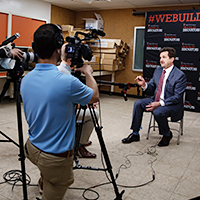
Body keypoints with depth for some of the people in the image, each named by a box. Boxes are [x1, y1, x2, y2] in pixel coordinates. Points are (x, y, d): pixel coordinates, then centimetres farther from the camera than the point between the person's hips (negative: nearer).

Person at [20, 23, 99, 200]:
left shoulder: (26, 80, -6)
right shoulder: (67, 81, -28)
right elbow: (94, 96, -8)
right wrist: (88, 73, 9)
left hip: (32, 148, 7)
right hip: (55, 158, -7)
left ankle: (43, 185, 60)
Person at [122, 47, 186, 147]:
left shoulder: (180, 75, -14)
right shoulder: (157, 71, 7)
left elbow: (177, 97, -18)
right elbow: (151, 90, 8)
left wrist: (159, 104, -27)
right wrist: (144, 84, -15)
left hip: (172, 104, -6)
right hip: (156, 100, 7)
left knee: (157, 112, -34)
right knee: (138, 103, -13)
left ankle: (167, 134, -2)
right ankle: (135, 134, -2)